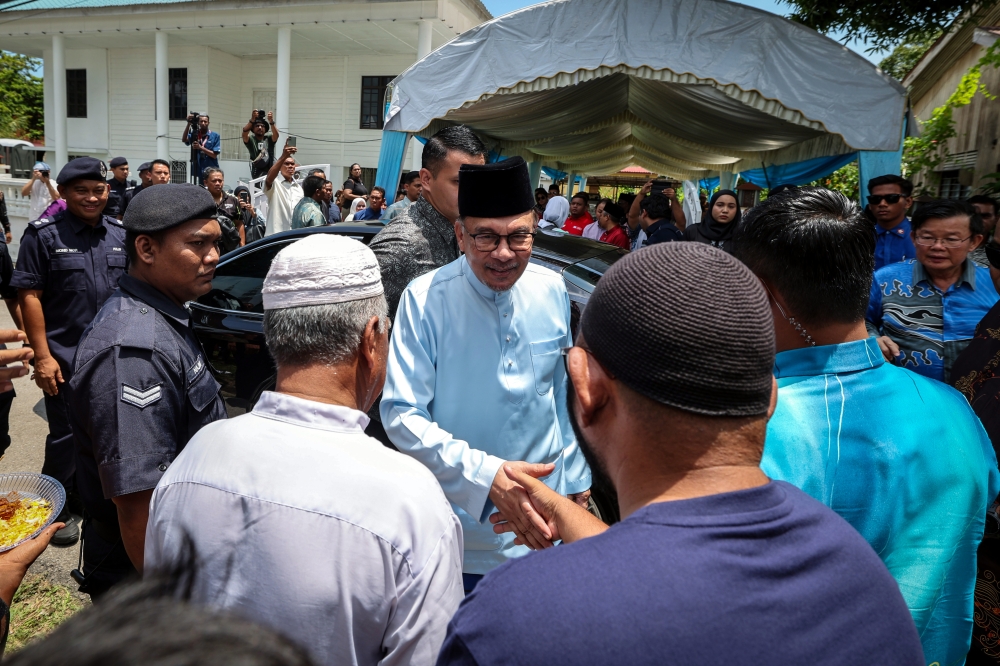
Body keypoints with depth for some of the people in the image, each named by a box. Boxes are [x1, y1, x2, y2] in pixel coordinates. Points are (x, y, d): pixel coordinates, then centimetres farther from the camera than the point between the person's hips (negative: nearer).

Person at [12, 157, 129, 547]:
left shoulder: (119, 235, 7)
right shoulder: (45, 235, -6)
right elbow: (29, 296, -9)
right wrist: (42, 356, -14)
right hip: (66, 358, -4)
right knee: (66, 436, 4)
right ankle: (58, 511, 23)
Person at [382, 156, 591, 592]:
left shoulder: (552, 290, -4)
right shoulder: (425, 299, -18)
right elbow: (402, 415, -20)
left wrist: (576, 478, 13)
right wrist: (485, 475, -30)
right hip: (461, 525, -3)